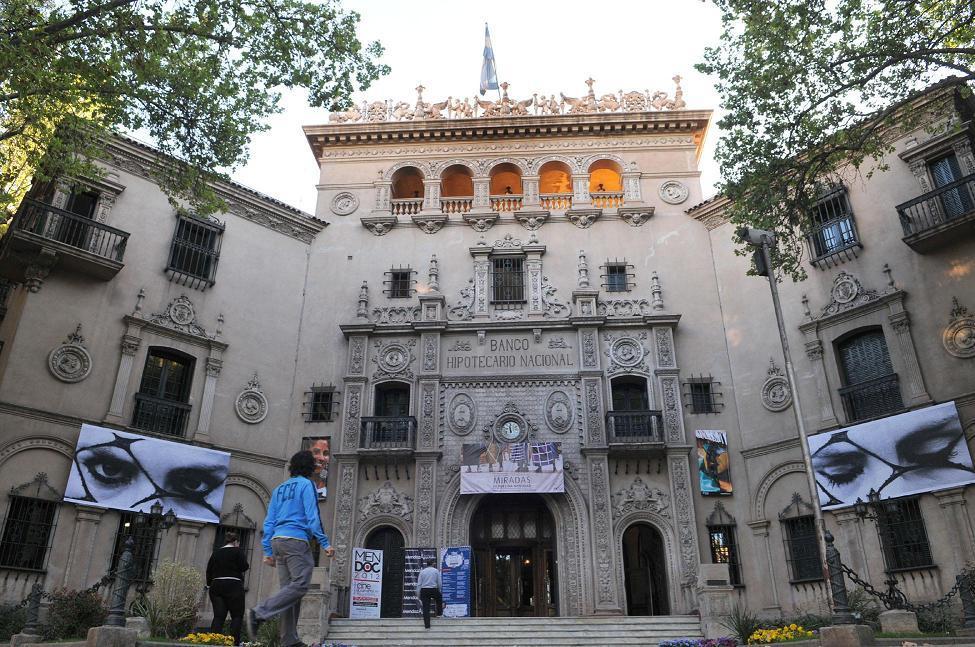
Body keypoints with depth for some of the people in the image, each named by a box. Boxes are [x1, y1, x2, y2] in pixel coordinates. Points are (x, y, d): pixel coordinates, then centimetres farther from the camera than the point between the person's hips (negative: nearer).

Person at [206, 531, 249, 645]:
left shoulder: (216, 553, 15)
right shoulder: (237, 551, -1)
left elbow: (209, 570, 15)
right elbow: (244, 566, -9)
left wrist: (210, 584, 23)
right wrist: (247, 565, 12)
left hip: (216, 586, 5)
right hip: (233, 586, -5)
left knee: (218, 616, 4)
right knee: (237, 615, 1)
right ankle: (234, 642, -8)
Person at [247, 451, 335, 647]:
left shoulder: (279, 489, 21)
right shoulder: (306, 485, 0)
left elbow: (269, 522, 17)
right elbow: (312, 516, -9)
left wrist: (268, 551, 17)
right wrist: (324, 543, -8)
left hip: (277, 541, 8)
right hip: (297, 539, -8)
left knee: (289, 589, 6)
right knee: (300, 585, -11)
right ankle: (259, 613, -22)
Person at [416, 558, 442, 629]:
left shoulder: (422, 571, 5)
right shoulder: (436, 571, 1)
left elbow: (419, 584, 2)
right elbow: (439, 583, 3)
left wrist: (418, 595, 7)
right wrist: (439, 589, 22)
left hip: (424, 590, 1)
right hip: (433, 590, -1)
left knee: (425, 608, 5)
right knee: (439, 598, 31)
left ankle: (427, 625, 4)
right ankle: (439, 613, 32)